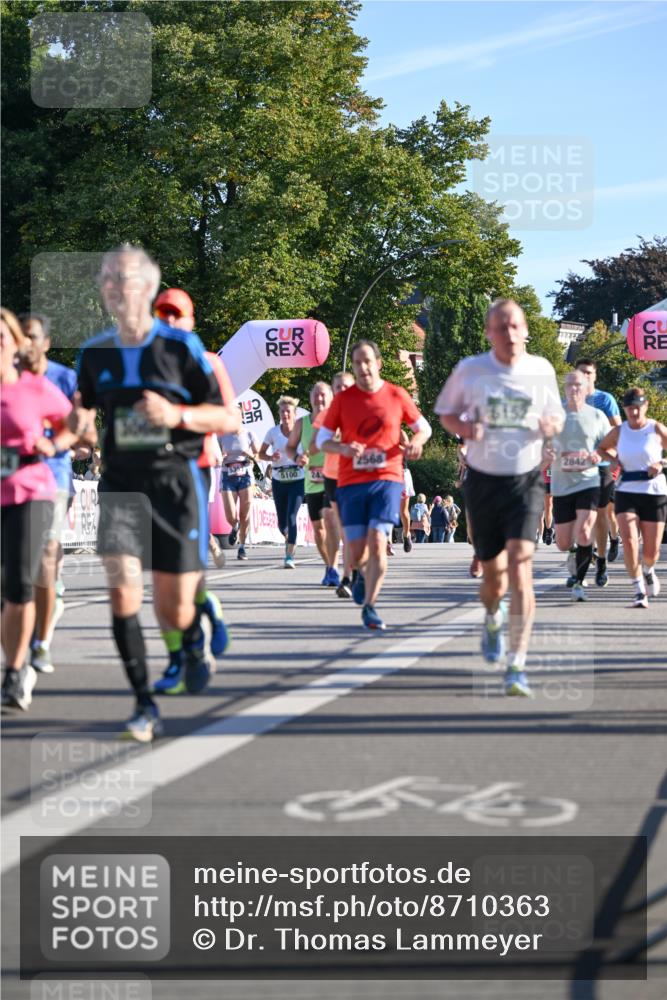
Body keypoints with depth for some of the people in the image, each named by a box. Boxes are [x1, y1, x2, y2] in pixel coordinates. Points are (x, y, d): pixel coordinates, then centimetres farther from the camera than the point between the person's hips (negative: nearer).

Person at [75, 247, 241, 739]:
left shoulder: (181, 345, -5)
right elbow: (85, 410, 23)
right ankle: (145, 706, -9)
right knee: (122, 587, -17)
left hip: (176, 481, -2)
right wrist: (76, 423, -1)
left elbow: (230, 419, -3)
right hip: (120, 482, 2)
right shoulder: (94, 352, 6)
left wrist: (176, 415, -20)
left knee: (174, 613, 1)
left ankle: (195, 635, 39)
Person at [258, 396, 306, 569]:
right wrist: (271, 458, -14)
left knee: (291, 517, -17)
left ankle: (289, 556, -16)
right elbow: (261, 454, 7)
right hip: (279, 481, 2)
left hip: (297, 480, -2)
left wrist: (303, 459, -19)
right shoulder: (273, 432, 1)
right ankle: (288, 539, 42)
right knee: (282, 522, 7)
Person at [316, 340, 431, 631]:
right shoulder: (343, 400, 3)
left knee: (377, 541, -17)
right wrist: (343, 449, -14)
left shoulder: (397, 396, 3)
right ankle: (363, 575, 37)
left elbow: (423, 427, 14)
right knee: (357, 553, 0)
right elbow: (322, 439, 7)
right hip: (351, 482, 1)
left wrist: (416, 442, -9)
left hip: (387, 478, -1)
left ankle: (369, 606, -7)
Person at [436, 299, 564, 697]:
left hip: (526, 481, -1)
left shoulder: (541, 370, 0)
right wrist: (464, 428, -13)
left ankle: (517, 666, -16)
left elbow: (555, 416, 15)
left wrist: (552, 425, -10)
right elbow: (446, 413, 9)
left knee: (520, 566, -17)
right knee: (493, 573, 8)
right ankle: (493, 617, 47)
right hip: (483, 480, 1)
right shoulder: (470, 370, -3)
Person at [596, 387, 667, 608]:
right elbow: (602, 448, 20)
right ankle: (639, 591, -9)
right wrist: (614, 460, 1)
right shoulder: (619, 432, 3)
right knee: (629, 541, -19)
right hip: (626, 492, 1)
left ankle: (648, 570, 41)